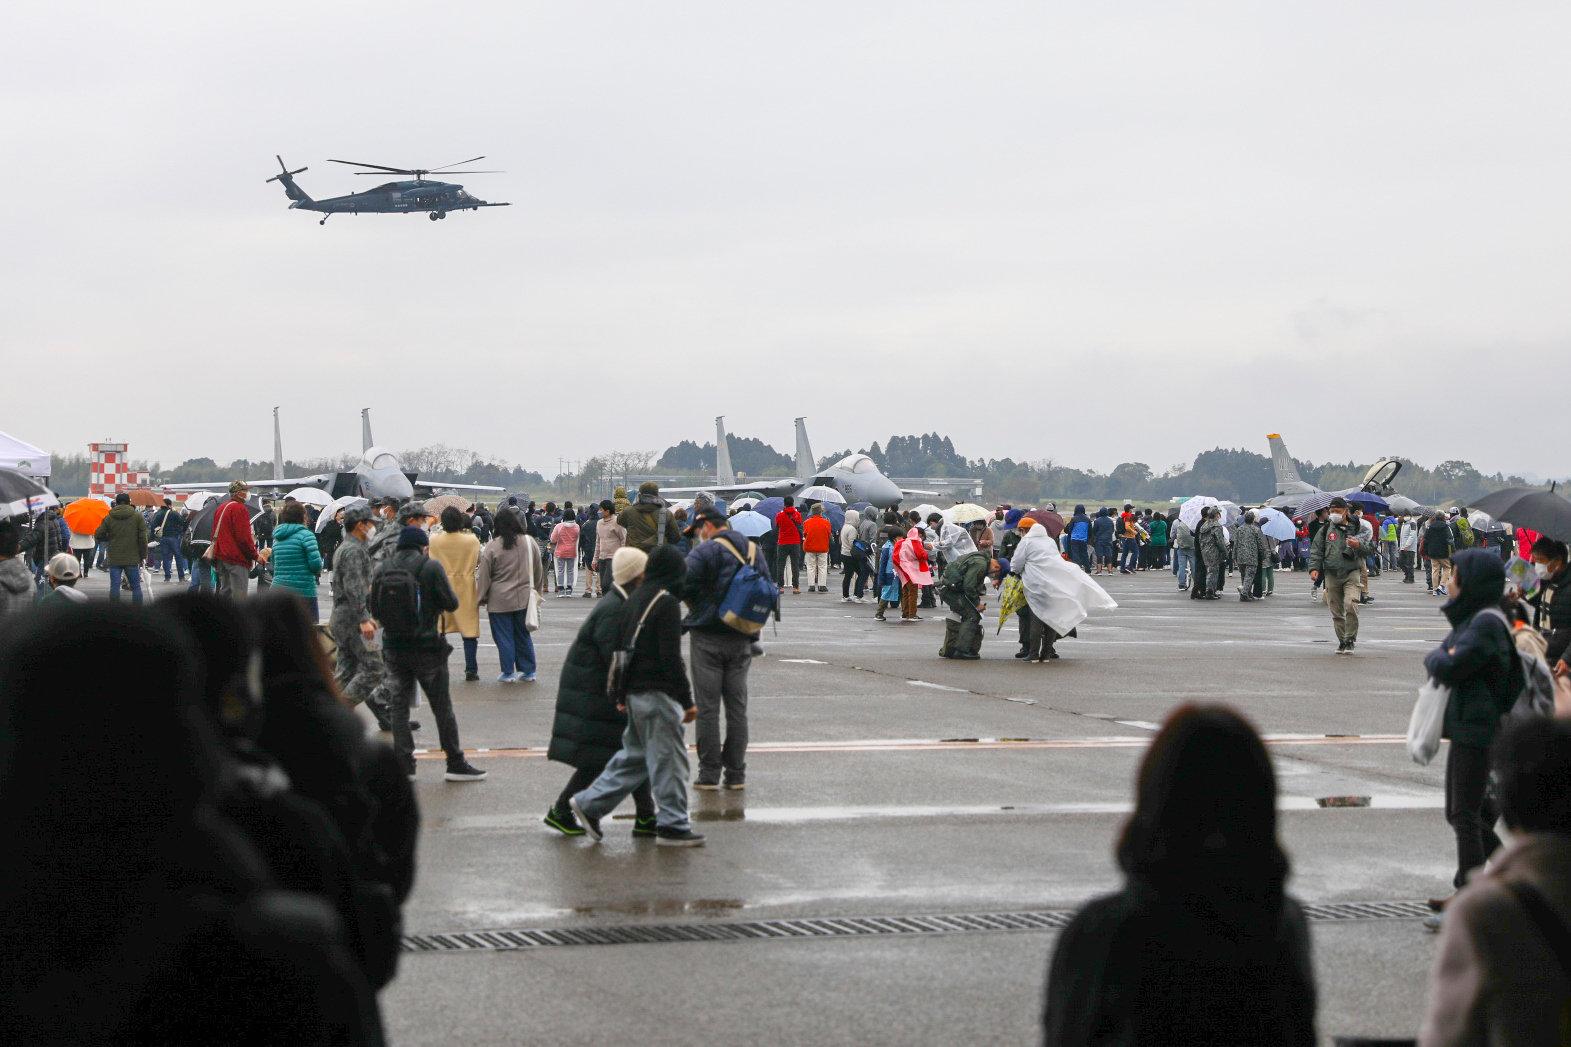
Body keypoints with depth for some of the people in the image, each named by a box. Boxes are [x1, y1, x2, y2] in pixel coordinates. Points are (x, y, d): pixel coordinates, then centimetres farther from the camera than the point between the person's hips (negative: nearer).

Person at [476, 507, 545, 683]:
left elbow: (484, 576, -5)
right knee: (523, 635, 14)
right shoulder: (529, 542, -2)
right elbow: (538, 571, 9)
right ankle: (528, 671, 16)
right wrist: (538, 591, 22)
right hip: (523, 599, 3)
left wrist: (480, 598, 6)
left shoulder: (492, 547, -11)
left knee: (504, 637, 5)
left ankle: (508, 673, 8)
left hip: (500, 601, -3)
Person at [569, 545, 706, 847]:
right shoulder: (666, 604, -15)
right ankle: (672, 825, 3)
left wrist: (621, 694, 24)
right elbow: (671, 657, -19)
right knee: (669, 758, -1)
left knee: (634, 754, 19)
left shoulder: (634, 599, 12)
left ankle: (589, 804, 19)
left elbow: (620, 648, 17)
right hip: (658, 694, -9)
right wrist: (687, 701, -16)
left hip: (634, 691, 9)